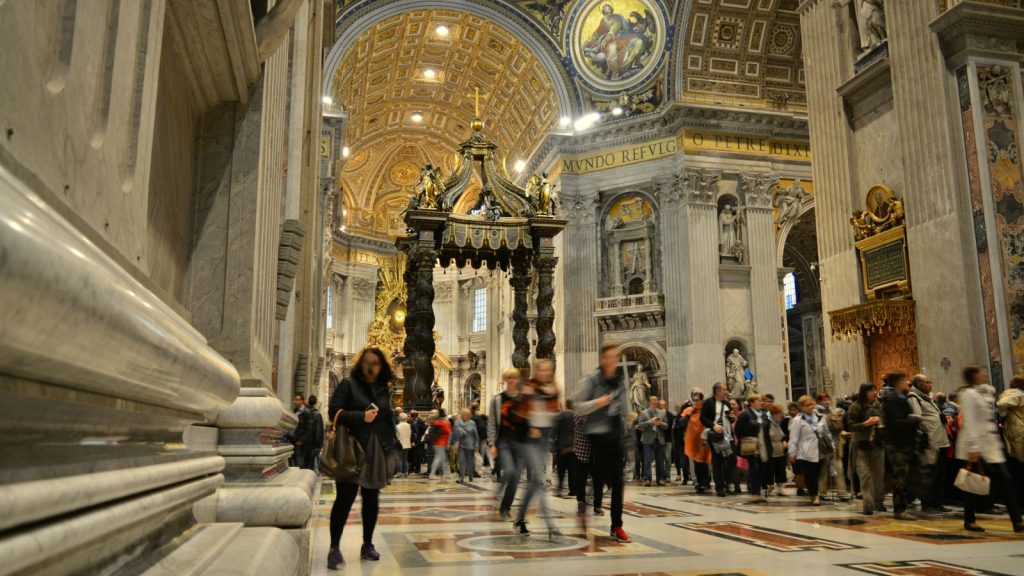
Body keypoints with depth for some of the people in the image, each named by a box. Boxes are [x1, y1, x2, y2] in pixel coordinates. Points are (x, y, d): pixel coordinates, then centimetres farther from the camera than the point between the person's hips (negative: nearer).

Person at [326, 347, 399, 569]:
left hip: (378, 452, 5)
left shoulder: (383, 389, 12)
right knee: (345, 498, -6)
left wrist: (393, 448, 11)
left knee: (372, 498, 11)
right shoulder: (349, 384, -2)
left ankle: (367, 544, 22)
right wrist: (361, 416, -21)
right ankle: (334, 547, 1)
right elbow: (334, 412, -10)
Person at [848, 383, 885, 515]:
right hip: (862, 446, -4)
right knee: (865, 475, -9)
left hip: (878, 444, 5)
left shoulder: (879, 406, 11)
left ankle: (879, 502, 18)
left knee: (879, 474, 5)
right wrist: (866, 423, -19)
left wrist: (881, 424, 2)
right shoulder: (856, 407, -4)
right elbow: (851, 426, -9)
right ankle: (868, 504, -8)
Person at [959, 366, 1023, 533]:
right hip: (977, 446, -8)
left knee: (1005, 480, 1)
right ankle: (969, 521, 11)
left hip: (992, 444, 8)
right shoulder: (968, 394, -10)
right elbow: (968, 422, -16)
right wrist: (973, 448, -21)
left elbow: (992, 419, 19)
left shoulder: (986, 392, 15)